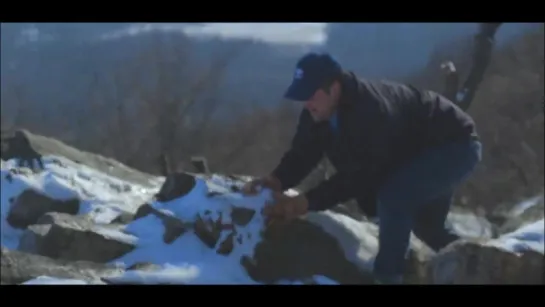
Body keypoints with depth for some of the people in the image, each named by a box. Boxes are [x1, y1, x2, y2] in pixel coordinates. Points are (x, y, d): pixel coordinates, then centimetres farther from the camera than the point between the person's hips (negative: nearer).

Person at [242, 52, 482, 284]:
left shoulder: (372, 110, -41)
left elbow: (360, 176, -38)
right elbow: (302, 154, -11)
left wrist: (305, 203, -42)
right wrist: (276, 180, -32)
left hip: (454, 146, -10)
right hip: (413, 154, 10)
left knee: (392, 197, -30)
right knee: (426, 225, 21)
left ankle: (388, 277, -15)